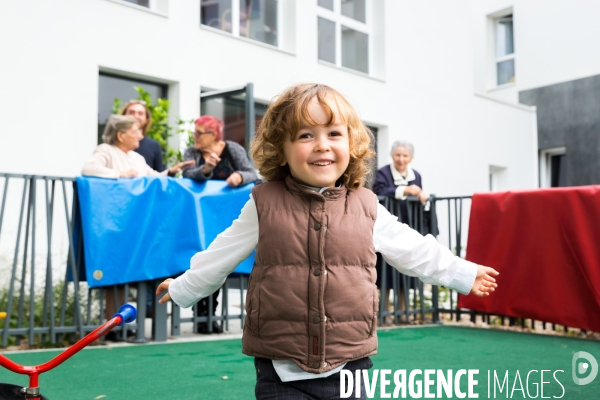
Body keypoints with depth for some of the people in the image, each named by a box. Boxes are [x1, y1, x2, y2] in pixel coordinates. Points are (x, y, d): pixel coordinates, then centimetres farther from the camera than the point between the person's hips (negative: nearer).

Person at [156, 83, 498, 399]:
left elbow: (414, 250, 15)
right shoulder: (265, 203, -3)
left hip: (350, 367, 2)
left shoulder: (365, 206, 2)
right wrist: (183, 288, 21)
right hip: (282, 371, -2)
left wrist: (464, 274, 24)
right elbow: (221, 256, 10)